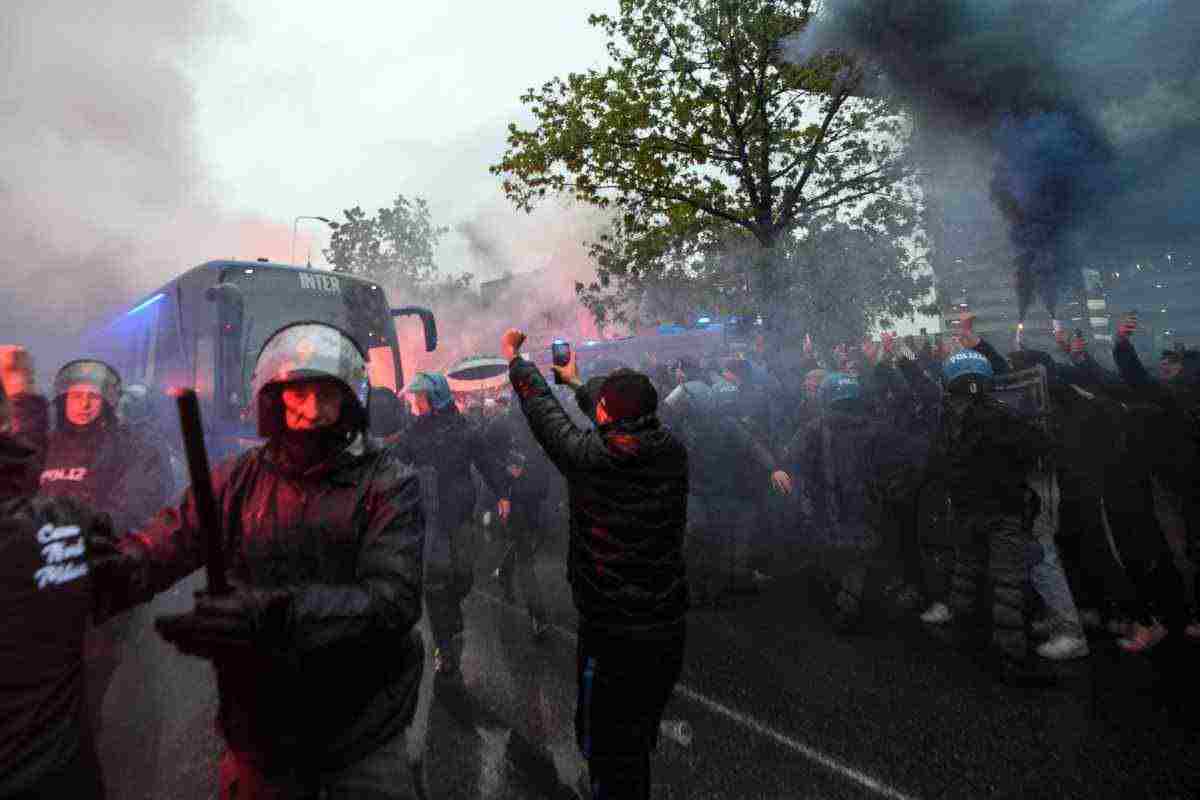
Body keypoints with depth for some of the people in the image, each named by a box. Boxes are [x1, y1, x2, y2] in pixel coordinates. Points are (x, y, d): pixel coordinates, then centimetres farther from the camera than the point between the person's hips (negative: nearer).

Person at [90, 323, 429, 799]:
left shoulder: (390, 485, -14)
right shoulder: (238, 480, -2)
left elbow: (394, 598, -23)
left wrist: (275, 615, -35)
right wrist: (112, 571, -33)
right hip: (258, 727, 3)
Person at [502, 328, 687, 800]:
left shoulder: (589, 456, -22)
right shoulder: (672, 451, -7)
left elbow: (543, 411, -6)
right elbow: (626, 428, 13)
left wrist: (514, 357, 13)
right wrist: (577, 384, 28)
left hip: (612, 633, -5)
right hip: (669, 624, 6)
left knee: (606, 746, 15)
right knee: (641, 738, 26)